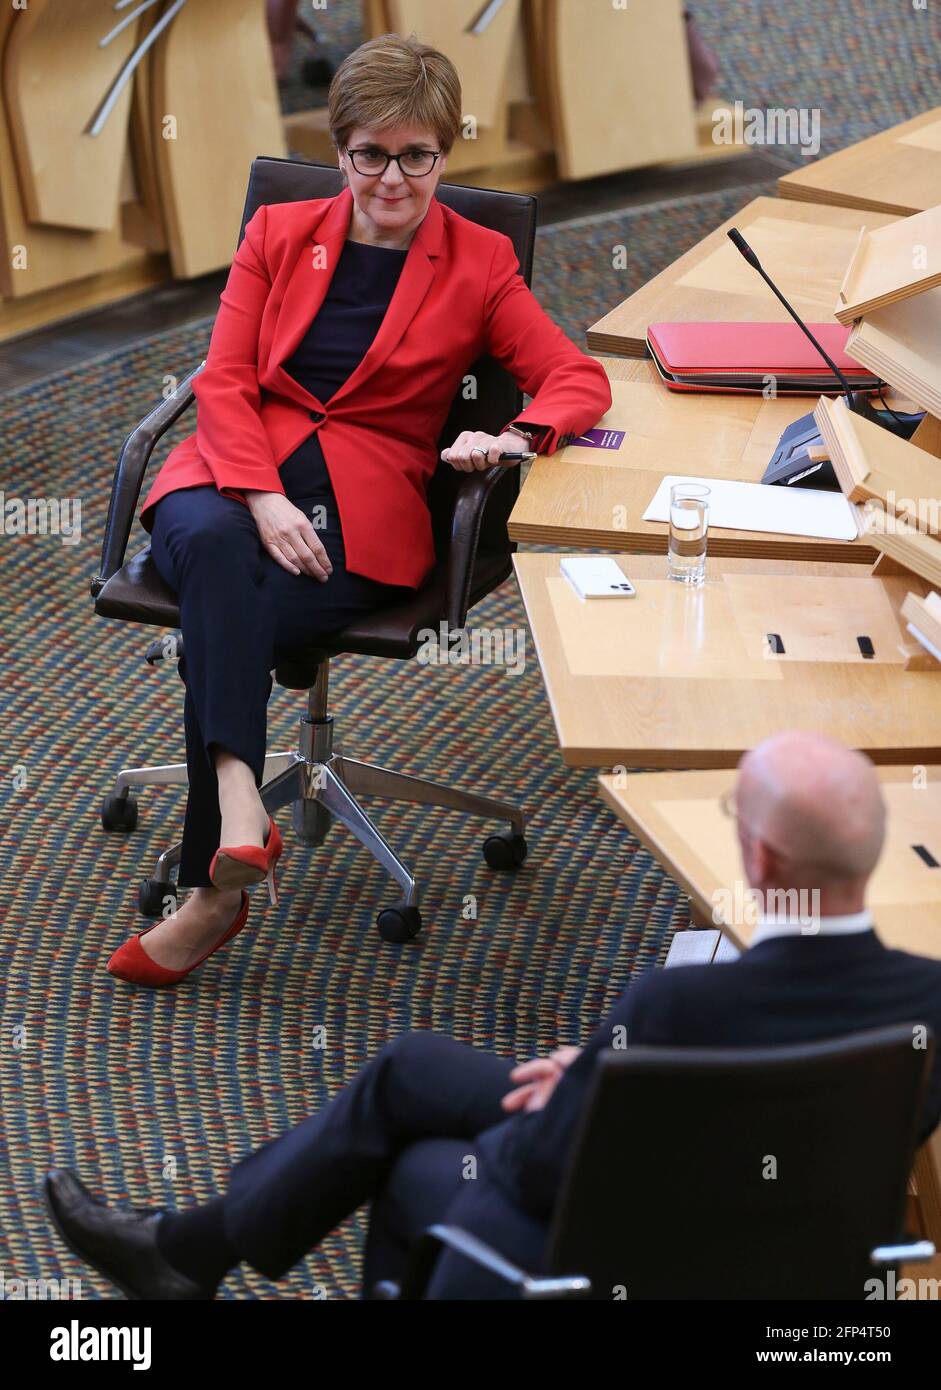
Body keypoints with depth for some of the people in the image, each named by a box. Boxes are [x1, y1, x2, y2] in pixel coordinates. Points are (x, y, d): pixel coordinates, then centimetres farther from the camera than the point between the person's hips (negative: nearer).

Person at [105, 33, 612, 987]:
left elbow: (580, 380, 6)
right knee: (211, 547, -37)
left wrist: (520, 436, -18)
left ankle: (214, 892, -32)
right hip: (235, 474, 2)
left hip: (361, 504, -2)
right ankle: (238, 808, -48)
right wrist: (264, 498, -12)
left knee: (219, 627, -30)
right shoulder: (279, 234, 16)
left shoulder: (478, 265, 11)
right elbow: (224, 380, 7)